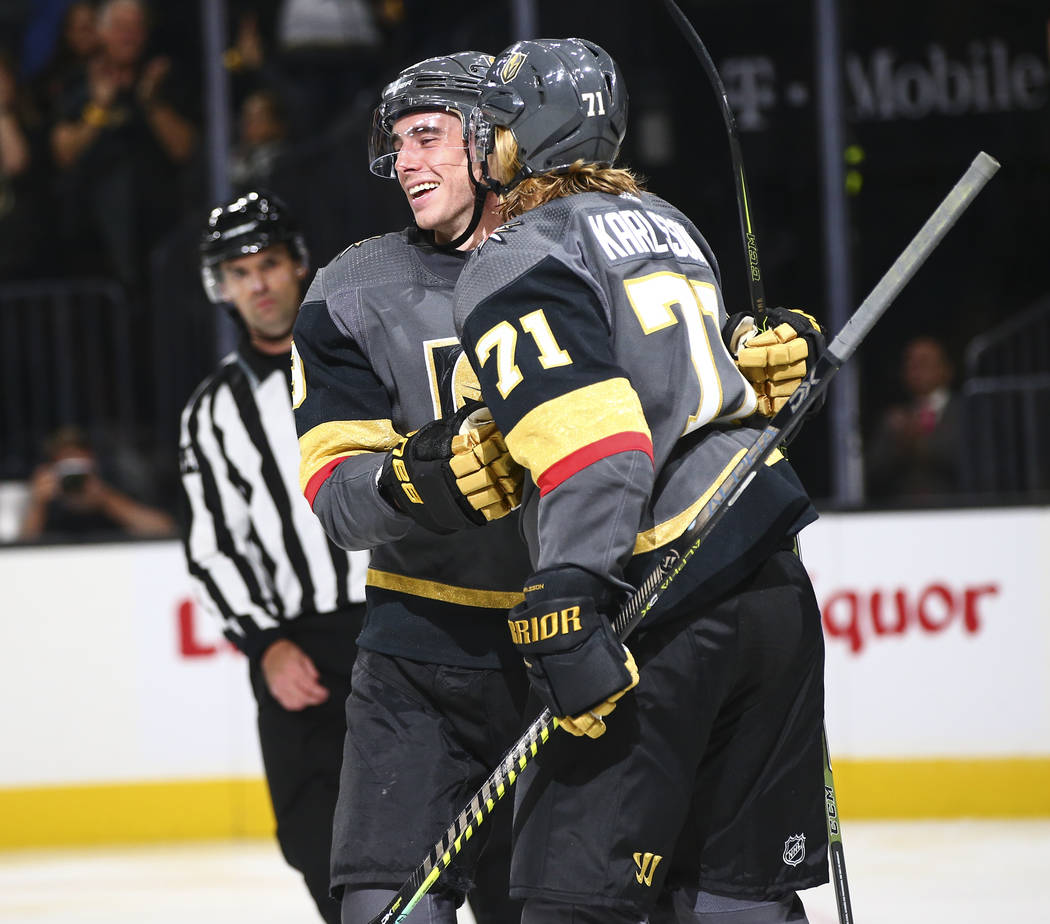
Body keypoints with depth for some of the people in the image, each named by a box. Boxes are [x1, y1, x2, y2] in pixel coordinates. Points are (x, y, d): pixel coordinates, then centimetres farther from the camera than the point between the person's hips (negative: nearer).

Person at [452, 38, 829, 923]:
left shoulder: (517, 261, -6)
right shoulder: (663, 221, 20)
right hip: (776, 583, 8)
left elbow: (590, 437, -19)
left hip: (665, 598, -8)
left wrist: (566, 603, -25)